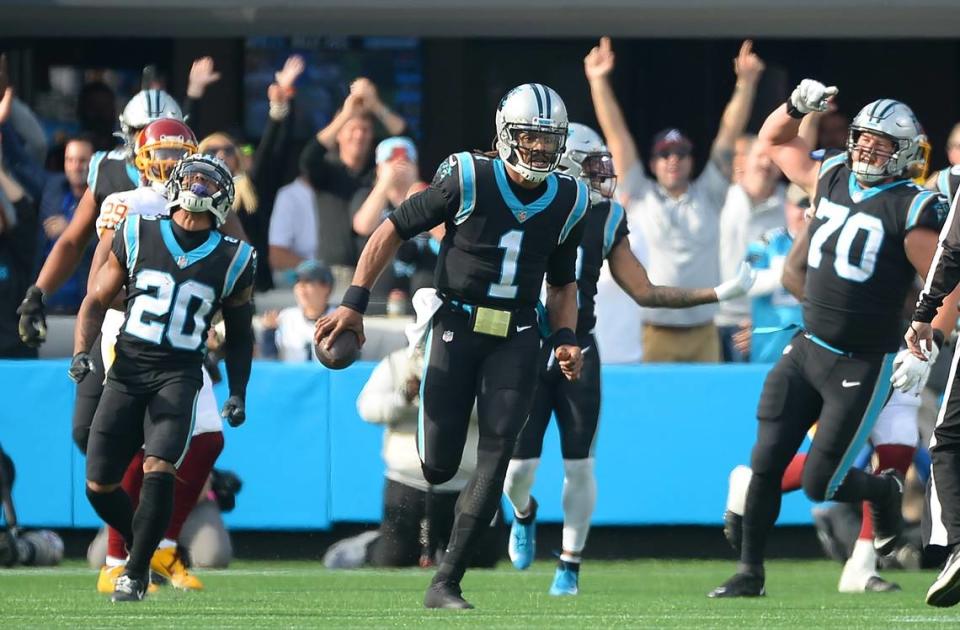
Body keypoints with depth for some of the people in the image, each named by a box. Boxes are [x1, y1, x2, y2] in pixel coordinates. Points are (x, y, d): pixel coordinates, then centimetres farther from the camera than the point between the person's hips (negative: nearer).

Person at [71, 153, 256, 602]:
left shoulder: (232, 260, 5)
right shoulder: (137, 236, 4)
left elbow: (239, 334, 17)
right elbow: (98, 300, 10)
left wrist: (238, 393, 9)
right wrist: (81, 353, -5)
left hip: (178, 377, -1)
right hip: (127, 369, 1)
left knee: (158, 471, -22)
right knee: (99, 485, -2)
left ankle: (135, 573, -8)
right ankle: (140, 546, 26)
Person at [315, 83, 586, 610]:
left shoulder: (568, 203, 4)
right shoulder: (469, 181, -10)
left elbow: (562, 284, 19)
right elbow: (393, 231, -3)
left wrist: (566, 339, 2)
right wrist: (353, 303, -9)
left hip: (515, 339, 3)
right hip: (457, 326, -3)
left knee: (496, 456, -10)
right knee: (438, 467, -8)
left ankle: (445, 584, -6)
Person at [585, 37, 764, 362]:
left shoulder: (708, 196, 11)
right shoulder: (640, 197, 8)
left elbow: (729, 133, 7)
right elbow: (616, 134, 4)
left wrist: (746, 83, -1)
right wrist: (598, 81, -1)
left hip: (703, 334, 2)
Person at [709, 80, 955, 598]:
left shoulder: (911, 210, -13)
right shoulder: (831, 178, 5)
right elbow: (773, 140, 19)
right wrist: (798, 105, 1)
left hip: (863, 366, -6)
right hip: (807, 349, 6)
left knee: (821, 484, -3)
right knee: (766, 463, 2)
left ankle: (884, 490, 28)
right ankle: (750, 572, 15)